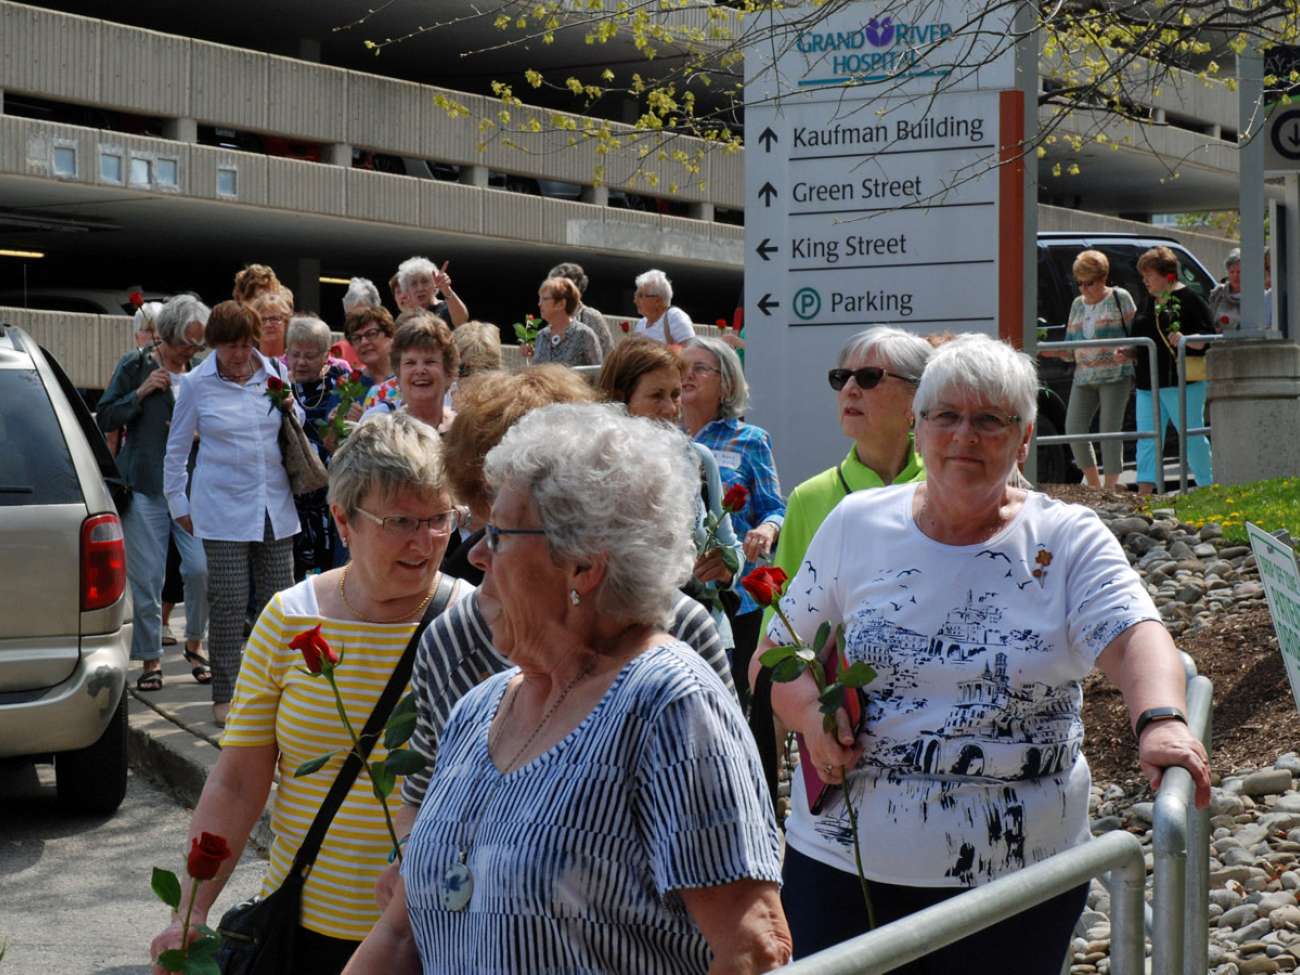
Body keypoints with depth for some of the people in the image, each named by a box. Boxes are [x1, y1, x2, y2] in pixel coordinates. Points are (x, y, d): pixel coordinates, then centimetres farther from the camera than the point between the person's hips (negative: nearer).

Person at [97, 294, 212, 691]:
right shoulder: (134, 367, 2)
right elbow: (104, 419, 1)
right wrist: (140, 393, -10)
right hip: (145, 488, -2)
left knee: (201, 568, -9)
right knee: (146, 579, 1)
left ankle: (194, 643, 15)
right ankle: (150, 660, 14)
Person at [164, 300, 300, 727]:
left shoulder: (275, 373, 5)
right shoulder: (197, 384, -1)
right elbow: (176, 448, 8)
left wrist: (292, 410, -1)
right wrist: (179, 505, 8)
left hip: (275, 507, 3)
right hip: (223, 511, -3)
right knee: (228, 605, -3)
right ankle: (225, 697, 6)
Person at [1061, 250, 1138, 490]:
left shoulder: (1120, 298, 2)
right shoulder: (1078, 304, 17)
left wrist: (1126, 353, -21)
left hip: (1115, 375, -5)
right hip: (1083, 378, 5)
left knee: (1109, 431, -7)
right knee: (1073, 428, -4)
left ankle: (1110, 487, 1)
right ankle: (1093, 485, 11)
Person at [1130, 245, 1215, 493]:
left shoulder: (1188, 299, -5)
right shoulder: (1148, 302, 17)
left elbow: (1208, 337, -10)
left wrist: (1185, 340, -26)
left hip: (1182, 382, -7)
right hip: (1148, 383, 7)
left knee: (1192, 435, 1)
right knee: (1147, 439, -1)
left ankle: (1209, 486, 13)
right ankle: (1144, 491, -5)